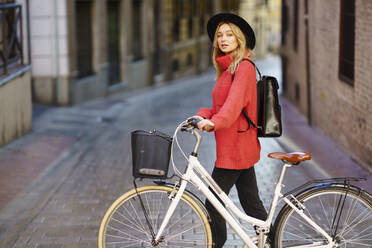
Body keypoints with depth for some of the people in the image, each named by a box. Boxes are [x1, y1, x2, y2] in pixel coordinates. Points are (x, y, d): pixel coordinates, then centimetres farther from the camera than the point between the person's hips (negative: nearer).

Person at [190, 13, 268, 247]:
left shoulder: (244, 67, -11)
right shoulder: (227, 68, 18)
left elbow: (235, 102, -27)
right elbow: (221, 107, 14)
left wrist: (214, 122, -42)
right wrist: (203, 116, -5)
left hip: (236, 147, -9)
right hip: (240, 149, 9)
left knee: (213, 204, -4)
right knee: (252, 204, 14)